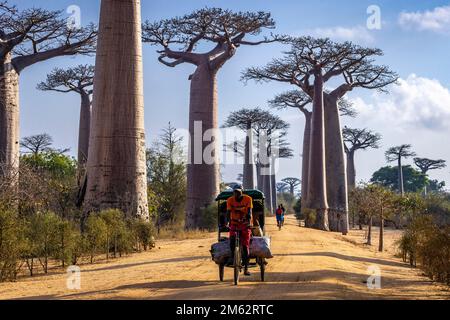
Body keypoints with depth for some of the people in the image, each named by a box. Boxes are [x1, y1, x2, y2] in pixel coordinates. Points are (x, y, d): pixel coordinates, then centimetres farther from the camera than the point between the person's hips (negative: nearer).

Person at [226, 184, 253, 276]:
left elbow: (249, 212, -17)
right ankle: (232, 256, -7)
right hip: (234, 223, 1)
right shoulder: (230, 200, -8)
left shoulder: (248, 199, -10)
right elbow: (228, 213, -15)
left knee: (245, 246, -3)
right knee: (232, 238, -28)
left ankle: (246, 268, 2)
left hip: (245, 224, -1)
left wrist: (249, 222, -32)